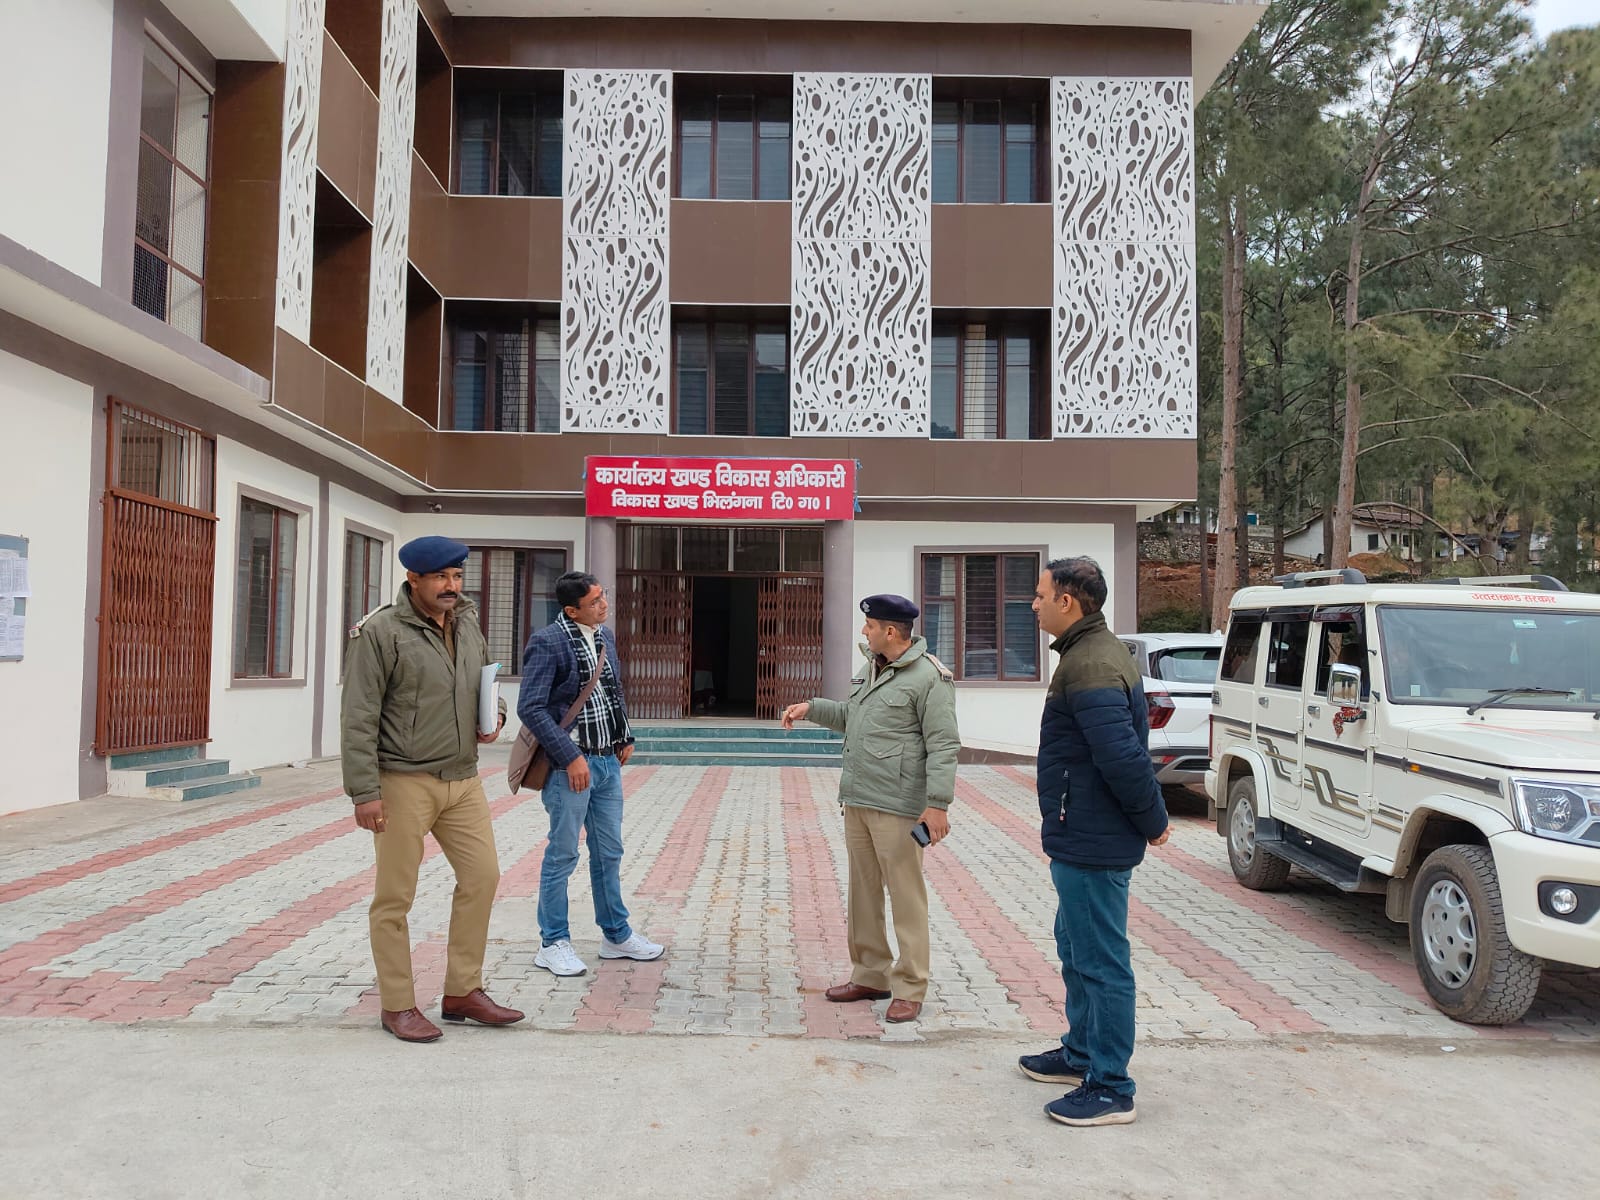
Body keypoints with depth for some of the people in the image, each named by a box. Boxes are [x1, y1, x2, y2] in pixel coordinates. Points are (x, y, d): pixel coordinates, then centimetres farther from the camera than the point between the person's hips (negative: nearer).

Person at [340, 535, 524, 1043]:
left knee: (482, 876, 8)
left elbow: (488, 680, 27)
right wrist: (364, 791, -17)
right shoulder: (380, 632, -11)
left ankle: (463, 992, 21)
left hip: (463, 778, 7)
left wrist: (495, 715, 4)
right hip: (404, 782, -7)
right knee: (395, 897, 3)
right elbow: (358, 719, -13)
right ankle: (398, 1006, 17)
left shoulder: (467, 623, 10)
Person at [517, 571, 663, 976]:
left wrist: (625, 738, 12)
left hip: (607, 761, 7)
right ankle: (553, 944, 17)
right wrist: (570, 757, -20)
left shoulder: (604, 636, 9)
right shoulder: (547, 642, -15)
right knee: (562, 855, 3)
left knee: (609, 852, 16)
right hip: (570, 763, -7)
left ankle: (617, 935, 28)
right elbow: (530, 707, -19)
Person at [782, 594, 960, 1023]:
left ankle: (909, 990, 9)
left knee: (906, 896, -1)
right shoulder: (871, 669, 16)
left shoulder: (929, 677, -12)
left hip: (898, 806, -9)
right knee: (863, 893, 15)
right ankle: (869, 976, 27)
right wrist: (811, 707, 19)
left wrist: (937, 803, -20)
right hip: (857, 800, 9)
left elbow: (943, 745, -15)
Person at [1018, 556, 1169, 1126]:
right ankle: (1081, 1053, 38)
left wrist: (1153, 820, -16)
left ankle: (1111, 1089, 10)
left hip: (1091, 844, -11)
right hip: (1085, 839, 11)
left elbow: (1122, 757, -29)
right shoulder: (1097, 652, 13)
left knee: (1101, 963, -1)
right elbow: (1125, 753, 18)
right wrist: (1151, 818, 18)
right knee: (1077, 950, 23)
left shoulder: (1090, 666, -22)